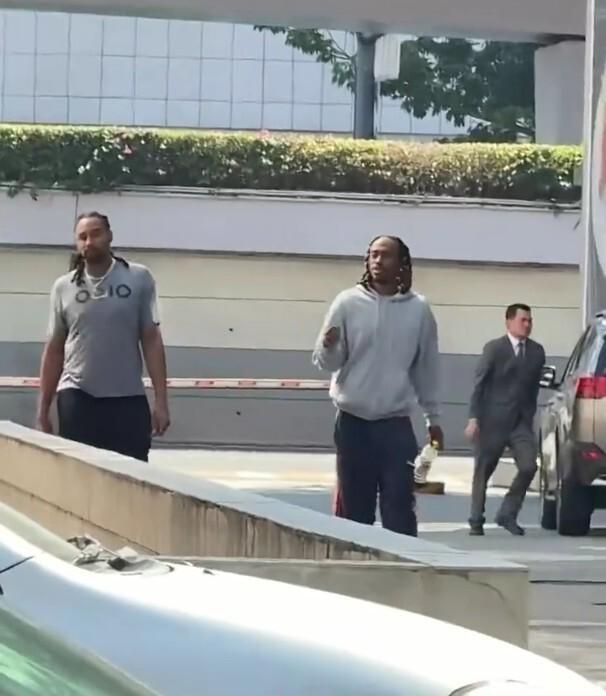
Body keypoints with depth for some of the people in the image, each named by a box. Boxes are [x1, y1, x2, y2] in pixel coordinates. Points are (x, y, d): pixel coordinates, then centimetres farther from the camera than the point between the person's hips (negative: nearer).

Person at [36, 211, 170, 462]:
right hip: (77, 398, 1)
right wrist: (43, 409, 7)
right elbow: (54, 350, 10)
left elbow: (151, 340, 2)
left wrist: (161, 400, -4)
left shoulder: (139, 279, 2)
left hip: (128, 399, -1)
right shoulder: (63, 287, 6)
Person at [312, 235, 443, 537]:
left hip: (396, 424, 0)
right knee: (353, 509, 4)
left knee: (399, 509, -1)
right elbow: (326, 362, -1)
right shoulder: (348, 303, -1)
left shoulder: (418, 309, 2)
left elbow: (426, 368, 10)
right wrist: (330, 346, -24)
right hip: (353, 422, 0)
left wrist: (433, 418, 14)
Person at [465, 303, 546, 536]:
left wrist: (530, 415, 8)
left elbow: (533, 386, 12)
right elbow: (479, 385, -8)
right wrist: (474, 419, -14)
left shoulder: (537, 351, 8)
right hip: (493, 421, -3)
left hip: (521, 422, 3)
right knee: (483, 472, 4)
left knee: (528, 467, -11)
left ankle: (507, 515, 4)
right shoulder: (494, 348, -5)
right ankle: (476, 521, 17)